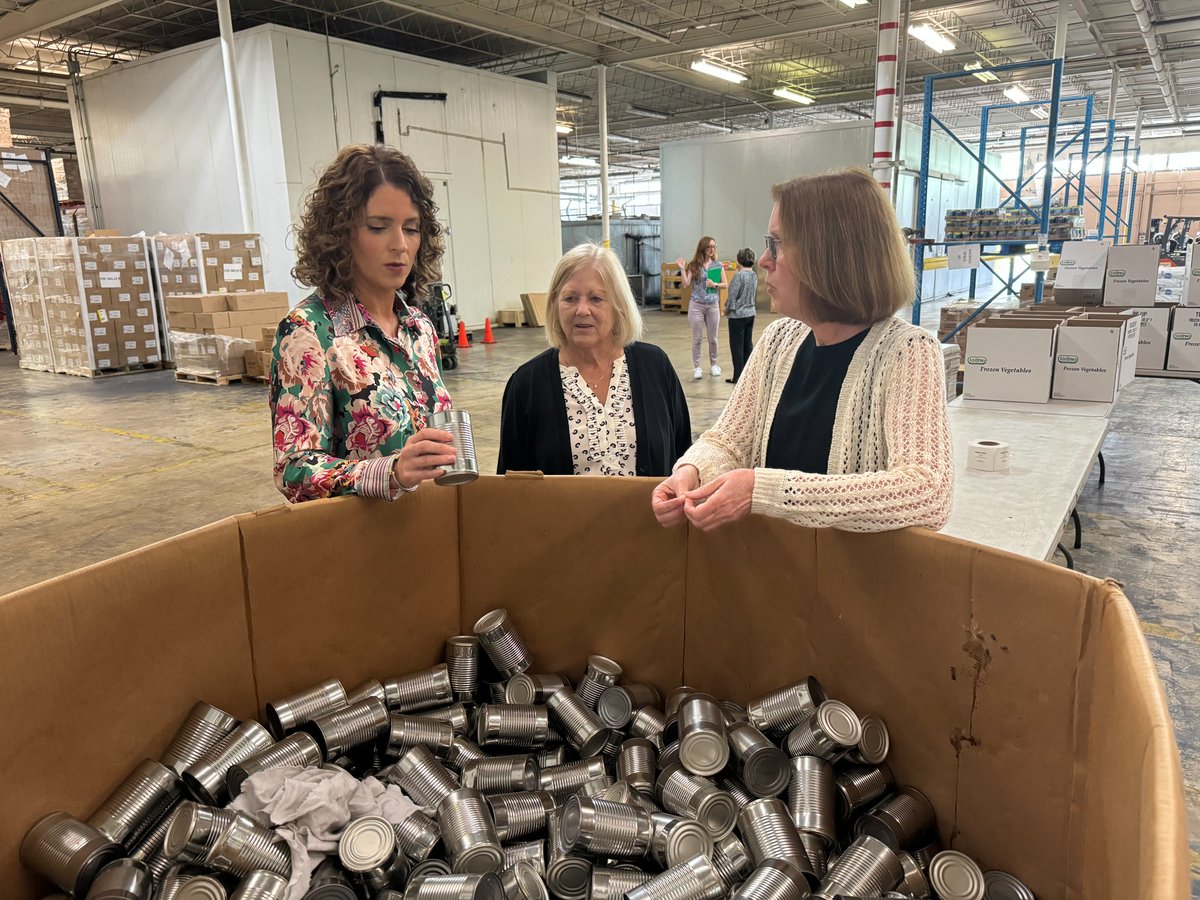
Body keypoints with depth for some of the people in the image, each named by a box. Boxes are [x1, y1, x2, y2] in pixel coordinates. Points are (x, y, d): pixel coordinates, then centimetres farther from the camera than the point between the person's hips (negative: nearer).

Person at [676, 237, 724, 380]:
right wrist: (682, 269, -14)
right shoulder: (694, 265, -2)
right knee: (697, 338, 3)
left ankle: (713, 365, 23)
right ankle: (696, 368, 9)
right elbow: (686, 284, -7)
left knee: (713, 338, 10)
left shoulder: (718, 265, 3)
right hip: (696, 305, -2)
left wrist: (715, 284, -13)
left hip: (713, 305, 2)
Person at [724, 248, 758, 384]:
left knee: (737, 346, 0)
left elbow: (732, 295, -15)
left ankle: (738, 377, 3)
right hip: (750, 313, 7)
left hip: (737, 315, -7)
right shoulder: (754, 275, 5)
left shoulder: (739, 276, -17)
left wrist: (727, 309, 0)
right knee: (748, 344, 13)